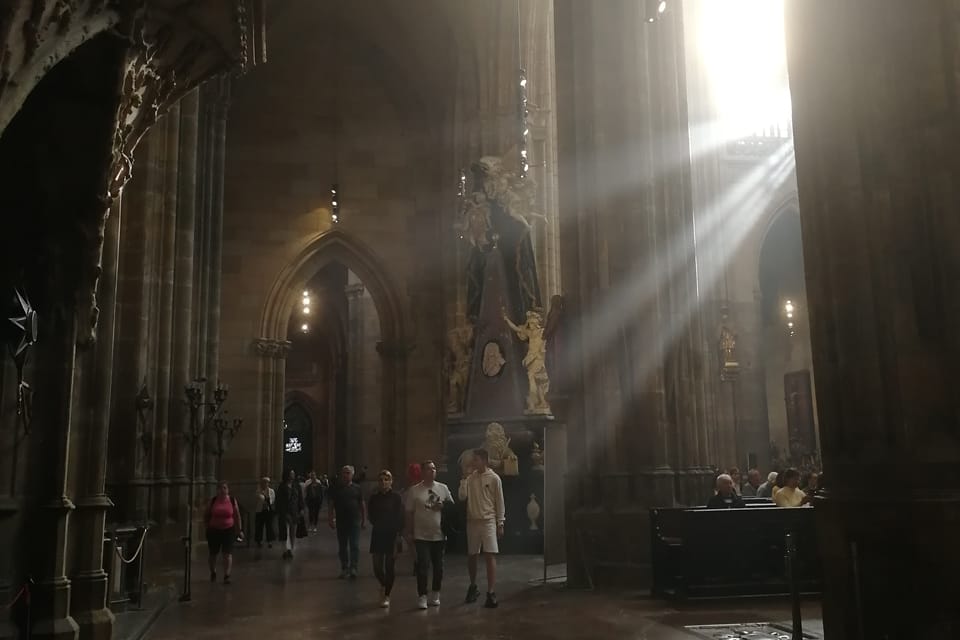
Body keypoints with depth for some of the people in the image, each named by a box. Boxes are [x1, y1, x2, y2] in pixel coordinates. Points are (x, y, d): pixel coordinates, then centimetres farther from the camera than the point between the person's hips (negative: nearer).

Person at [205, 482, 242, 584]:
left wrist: (239, 529, 4)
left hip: (228, 530, -1)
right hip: (214, 530, 1)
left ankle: (227, 575, -2)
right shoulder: (213, 501, -1)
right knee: (213, 553, 13)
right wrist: (207, 527, 7)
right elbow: (207, 515, 8)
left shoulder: (232, 500, -1)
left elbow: (237, 515, 4)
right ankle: (213, 573, 34)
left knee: (227, 553, -9)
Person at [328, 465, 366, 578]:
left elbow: (362, 505, 7)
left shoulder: (356, 488, 4)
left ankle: (353, 568, -7)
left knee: (354, 545, -7)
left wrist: (364, 520, 4)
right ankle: (344, 568, 19)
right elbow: (330, 505, 3)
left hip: (355, 521, -1)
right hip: (341, 522, 1)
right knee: (342, 547, 9)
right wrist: (331, 519, -6)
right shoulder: (335, 488, 4)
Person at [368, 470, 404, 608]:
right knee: (377, 566, 1)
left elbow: (400, 518, -8)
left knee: (389, 567, 1)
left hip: (392, 535, -3)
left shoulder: (396, 497, -7)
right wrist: (378, 524, 2)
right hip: (377, 534, 3)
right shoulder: (374, 497, 2)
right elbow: (370, 515, 13)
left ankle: (387, 596, 13)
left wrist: (398, 535, -12)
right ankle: (383, 585, 32)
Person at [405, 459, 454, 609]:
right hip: (421, 535, -3)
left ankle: (435, 595, 24)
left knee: (438, 566, 10)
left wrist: (443, 506, -9)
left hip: (439, 535, 3)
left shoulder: (443, 488, 3)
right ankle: (422, 596, 2)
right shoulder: (414, 490, -4)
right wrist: (410, 533, 0)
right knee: (423, 566, -6)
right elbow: (409, 513, 0)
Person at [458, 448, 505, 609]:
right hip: (472, 521, 4)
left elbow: (499, 502, -2)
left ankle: (491, 593, -13)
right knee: (471, 556, 12)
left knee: (490, 556, -11)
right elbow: (462, 497, -1)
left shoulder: (494, 478, -4)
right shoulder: (470, 477, 6)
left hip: (489, 521, -4)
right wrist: (464, 479, -10)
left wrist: (500, 523, -5)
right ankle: (473, 586, 32)